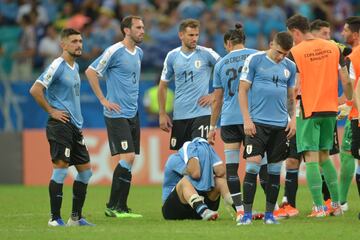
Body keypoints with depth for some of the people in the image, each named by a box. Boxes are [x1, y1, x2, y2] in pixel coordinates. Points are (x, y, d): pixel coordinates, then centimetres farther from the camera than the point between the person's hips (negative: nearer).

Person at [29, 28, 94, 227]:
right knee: (61, 169, -11)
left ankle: (76, 217, 15)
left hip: (75, 126, 9)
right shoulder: (57, 66, -12)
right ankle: (55, 218, -6)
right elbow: (35, 90, -18)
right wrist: (51, 111, -14)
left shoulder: (75, 67, 15)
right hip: (60, 125, -9)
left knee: (85, 171, 9)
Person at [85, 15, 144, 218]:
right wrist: (104, 100, -12)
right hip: (117, 114, -8)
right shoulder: (114, 51, -12)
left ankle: (121, 207, 12)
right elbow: (90, 72, -12)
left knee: (129, 161, 6)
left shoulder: (139, 53, 12)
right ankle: (112, 206, -9)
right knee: (127, 157, -15)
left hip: (133, 114, 8)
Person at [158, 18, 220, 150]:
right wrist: (162, 113, 7)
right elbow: (163, 85, 12)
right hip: (179, 116, 3)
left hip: (201, 113, -3)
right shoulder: (172, 56, 5)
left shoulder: (206, 54, -4)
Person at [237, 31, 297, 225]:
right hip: (257, 122, -4)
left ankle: (269, 214, 13)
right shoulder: (254, 60, -3)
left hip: (280, 125, 4)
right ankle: (247, 213, -7)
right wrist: (247, 119, -8)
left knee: (275, 170, 6)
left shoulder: (290, 67, 10)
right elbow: (243, 90, -2)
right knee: (253, 165, -11)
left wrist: (293, 119, 6)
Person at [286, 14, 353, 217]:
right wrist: (349, 101, 21)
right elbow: (346, 81, 6)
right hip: (330, 109, 5)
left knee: (311, 158, -2)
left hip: (308, 111, -5)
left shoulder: (295, 52, -8)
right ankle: (336, 204, 15)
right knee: (324, 157, 17)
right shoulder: (333, 48, 5)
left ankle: (319, 207, -9)